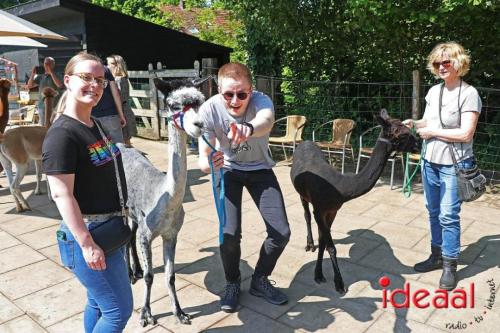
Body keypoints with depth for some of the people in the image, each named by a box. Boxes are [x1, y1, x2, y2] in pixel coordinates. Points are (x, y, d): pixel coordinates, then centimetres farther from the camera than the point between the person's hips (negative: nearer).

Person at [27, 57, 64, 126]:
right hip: (42, 106, 4)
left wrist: (51, 72, -15)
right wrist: (33, 74, -2)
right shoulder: (40, 76, 12)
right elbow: (29, 86, 9)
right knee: (42, 126, 9)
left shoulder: (57, 76, 2)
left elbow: (60, 85, -19)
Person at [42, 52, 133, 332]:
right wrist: (87, 244, -22)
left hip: (110, 228, 8)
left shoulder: (97, 125, 8)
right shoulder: (62, 134, -18)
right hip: (88, 235, -8)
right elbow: (62, 195, -21)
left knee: (99, 304, 21)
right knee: (120, 310, 3)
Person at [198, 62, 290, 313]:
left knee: (281, 233, -6)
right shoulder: (209, 110, -27)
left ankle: (259, 280, 22)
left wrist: (249, 128, -77)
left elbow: (267, 120, -54)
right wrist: (209, 163, -53)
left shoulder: (261, 100, -29)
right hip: (229, 170, -1)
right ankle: (232, 283, 17)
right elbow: (203, 159, -29)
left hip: (260, 170, 1)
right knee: (230, 233, -14)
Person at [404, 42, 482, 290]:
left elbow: (465, 134, -19)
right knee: (433, 212, 15)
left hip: (453, 165, -6)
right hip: (430, 161, 7)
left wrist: (432, 132, -14)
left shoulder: (468, 93, -12)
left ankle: (450, 266, 13)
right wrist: (414, 123, 0)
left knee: (448, 216, -1)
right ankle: (437, 255, 31)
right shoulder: (434, 91, 7)